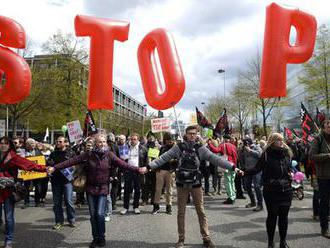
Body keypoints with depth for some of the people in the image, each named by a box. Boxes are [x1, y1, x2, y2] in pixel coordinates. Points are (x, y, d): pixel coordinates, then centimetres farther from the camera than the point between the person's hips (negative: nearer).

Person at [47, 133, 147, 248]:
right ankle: (95, 238, 26)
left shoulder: (109, 155, -7)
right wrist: (55, 167, -12)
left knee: (100, 214, -8)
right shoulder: (88, 155, -5)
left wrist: (138, 169, -26)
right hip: (90, 188, 2)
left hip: (103, 189, -2)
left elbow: (123, 164, -14)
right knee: (93, 215, 8)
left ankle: (102, 238, 14)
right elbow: (72, 161, -7)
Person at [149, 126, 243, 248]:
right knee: (181, 212, 9)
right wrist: (149, 166, -13)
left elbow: (215, 158, -9)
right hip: (182, 184, 0)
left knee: (201, 212, 7)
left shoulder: (200, 148, -3)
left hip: (196, 184, 0)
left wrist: (232, 167, -18)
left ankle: (206, 238, 20)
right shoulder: (179, 147, -4)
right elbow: (163, 158, -6)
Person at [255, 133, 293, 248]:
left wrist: (292, 173, 7)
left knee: (283, 216, 11)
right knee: (272, 216, 7)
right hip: (271, 191, -4)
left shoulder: (287, 153, 7)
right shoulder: (266, 154, -8)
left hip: (286, 190, 4)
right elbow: (257, 168, -10)